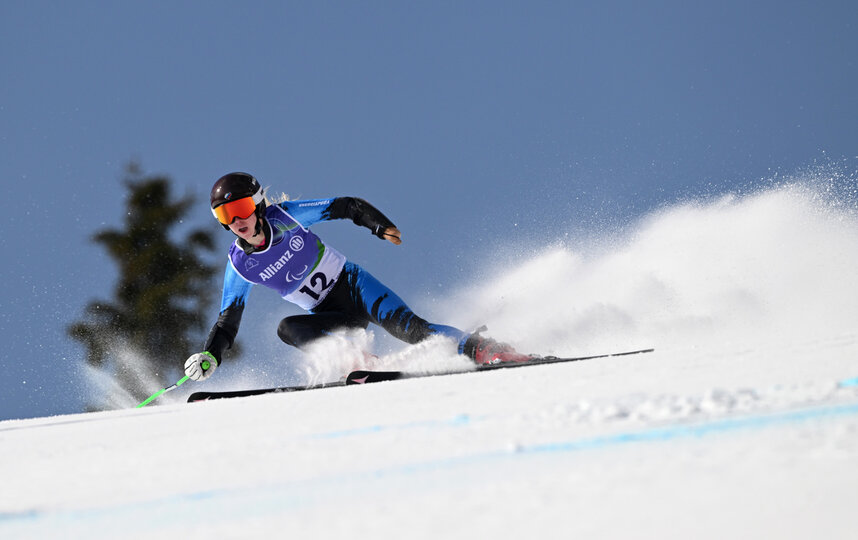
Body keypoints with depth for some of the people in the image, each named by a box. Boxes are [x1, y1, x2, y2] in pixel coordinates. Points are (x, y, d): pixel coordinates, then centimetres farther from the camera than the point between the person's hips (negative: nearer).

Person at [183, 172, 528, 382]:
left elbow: (347, 206, -5)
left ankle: (482, 348, -26)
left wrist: (380, 226, -22)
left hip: (354, 286, -3)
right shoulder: (240, 266, -7)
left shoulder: (286, 216, -13)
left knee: (406, 327, -26)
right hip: (330, 317, 3)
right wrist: (210, 357, -18)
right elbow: (227, 322, -1)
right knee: (287, 328, -28)